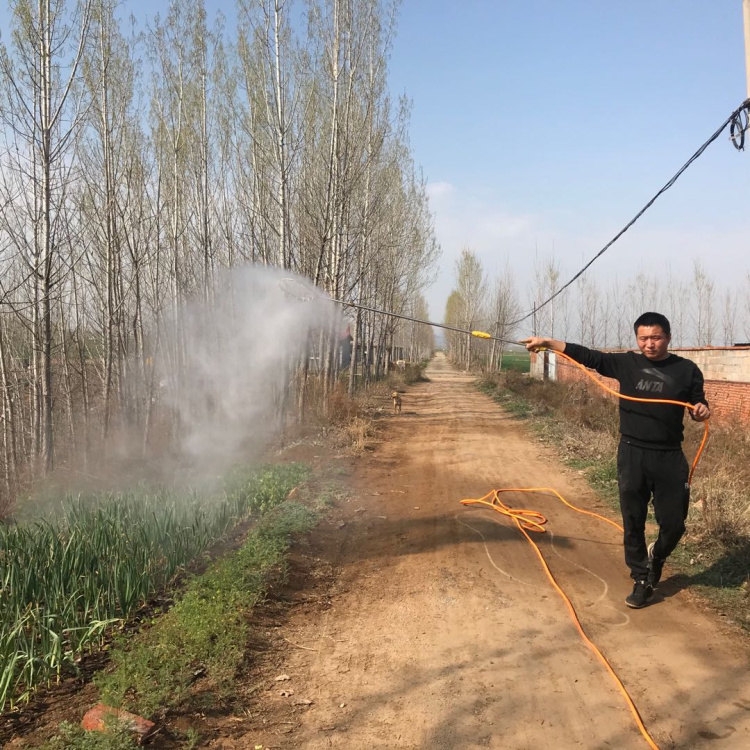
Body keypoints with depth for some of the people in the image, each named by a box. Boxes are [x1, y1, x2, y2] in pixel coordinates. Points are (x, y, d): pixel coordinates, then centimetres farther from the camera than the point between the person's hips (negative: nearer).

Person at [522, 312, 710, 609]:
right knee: (633, 522, 8)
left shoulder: (686, 369, 0)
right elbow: (587, 356, -1)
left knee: (673, 523, 7)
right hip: (632, 454, 1)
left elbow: (698, 404, 7)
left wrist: (702, 410, -17)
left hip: (670, 457, 0)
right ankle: (642, 579, 26)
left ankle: (656, 558, 40)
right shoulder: (627, 363, 2)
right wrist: (547, 342, -7)